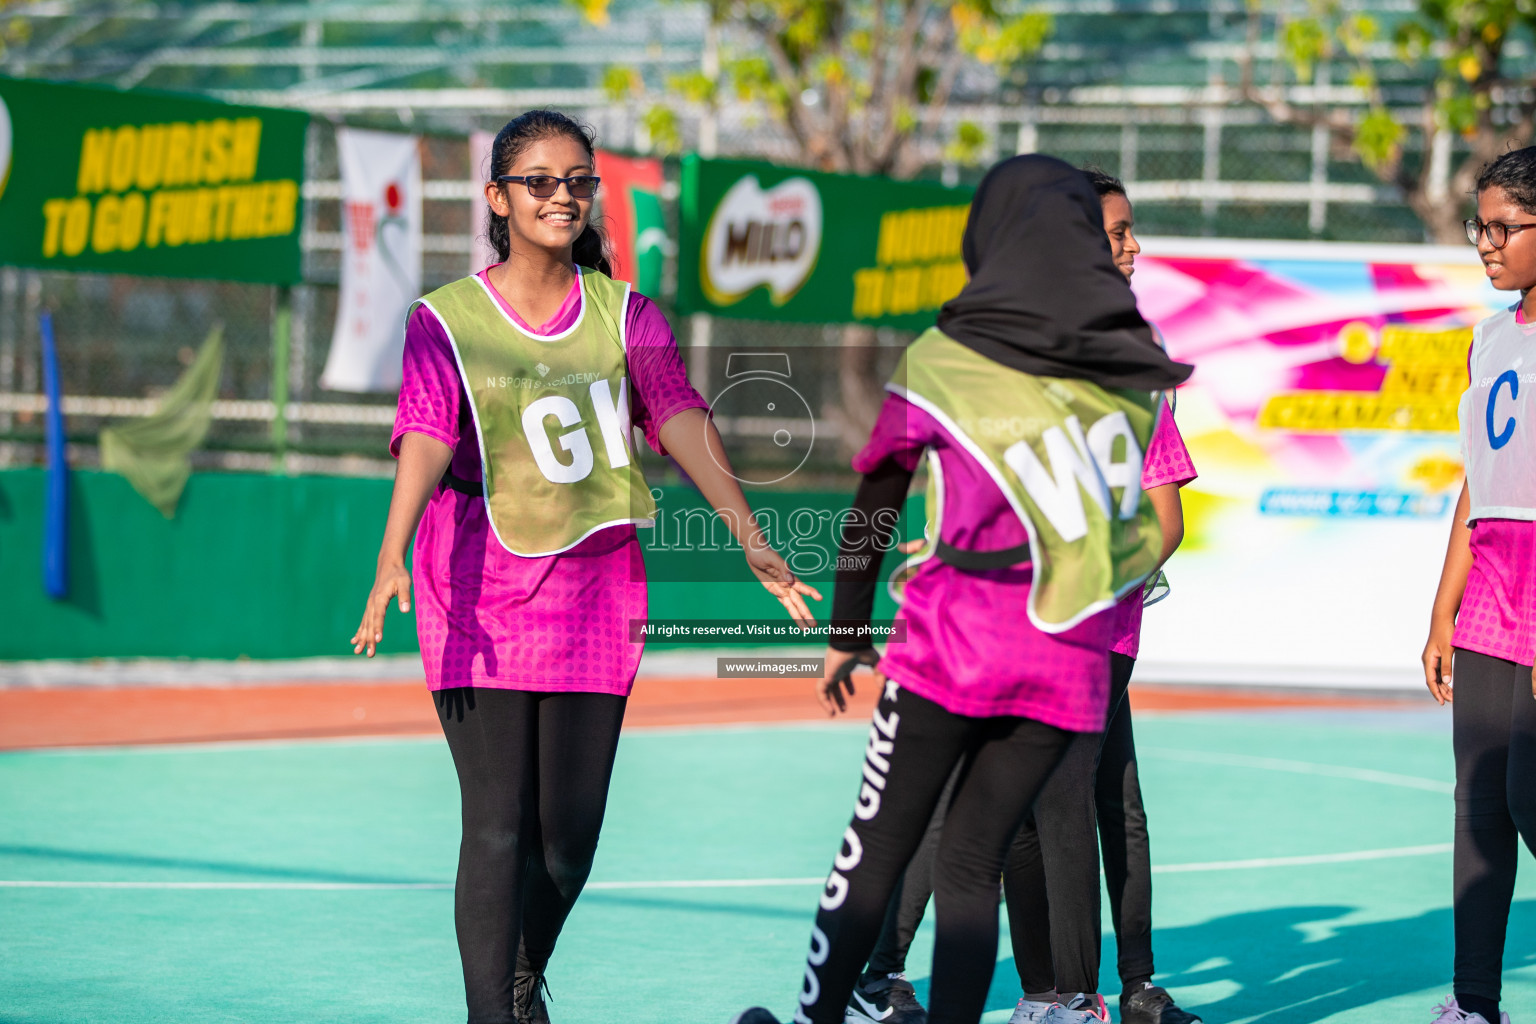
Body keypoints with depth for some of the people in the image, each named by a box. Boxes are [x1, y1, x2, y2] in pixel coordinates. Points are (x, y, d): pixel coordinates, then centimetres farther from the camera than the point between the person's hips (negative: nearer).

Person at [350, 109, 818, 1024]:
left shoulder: (625, 314, 3)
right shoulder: (446, 321, -4)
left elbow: (682, 419, -10)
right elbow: (426, 439, -18)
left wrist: (750, 539, -23)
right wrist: (393, 555, -36)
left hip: (594, 588, 3)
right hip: (481, 590, -2)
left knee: (571, 833, 6)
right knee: (498, 826, -10)